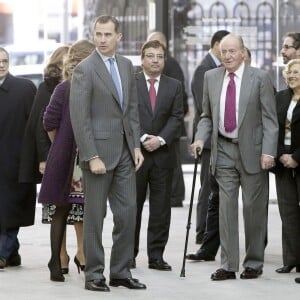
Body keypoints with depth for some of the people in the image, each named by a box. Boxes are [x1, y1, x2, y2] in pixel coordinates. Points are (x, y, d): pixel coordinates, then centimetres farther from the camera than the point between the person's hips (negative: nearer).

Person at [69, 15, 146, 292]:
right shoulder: (85, 69, -10)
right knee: (95, 216, 2)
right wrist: (91, 156, -18)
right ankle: (94, 274, 10)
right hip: (99, 150, -6)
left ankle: (121, 272, 15)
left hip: (125, 151, 6)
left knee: (128, 212, 6)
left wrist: (137, 145, 7)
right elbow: (79, 117, -14)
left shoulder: (126, 65, 10)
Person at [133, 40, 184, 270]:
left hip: (163, 154, 3)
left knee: (161, 207, 3)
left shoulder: (174, 86, 9)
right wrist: (142, 138, -15)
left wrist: (160, 139, -11)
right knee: (132, 206, 3)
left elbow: (177, 118, 3)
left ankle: (156, 256, 8)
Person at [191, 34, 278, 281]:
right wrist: (200, 138, -2)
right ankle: (228, 265, 4)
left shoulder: (259, 78, -3)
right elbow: (207, 116, 15)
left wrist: (268, 152, -13)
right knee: (226, 207, 1)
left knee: (254, 207, 3)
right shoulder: (211, 77, 8)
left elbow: (269, 119, -5)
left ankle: (254, 263, 14)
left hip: (252, 150, -3)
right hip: (224, 150, 3)